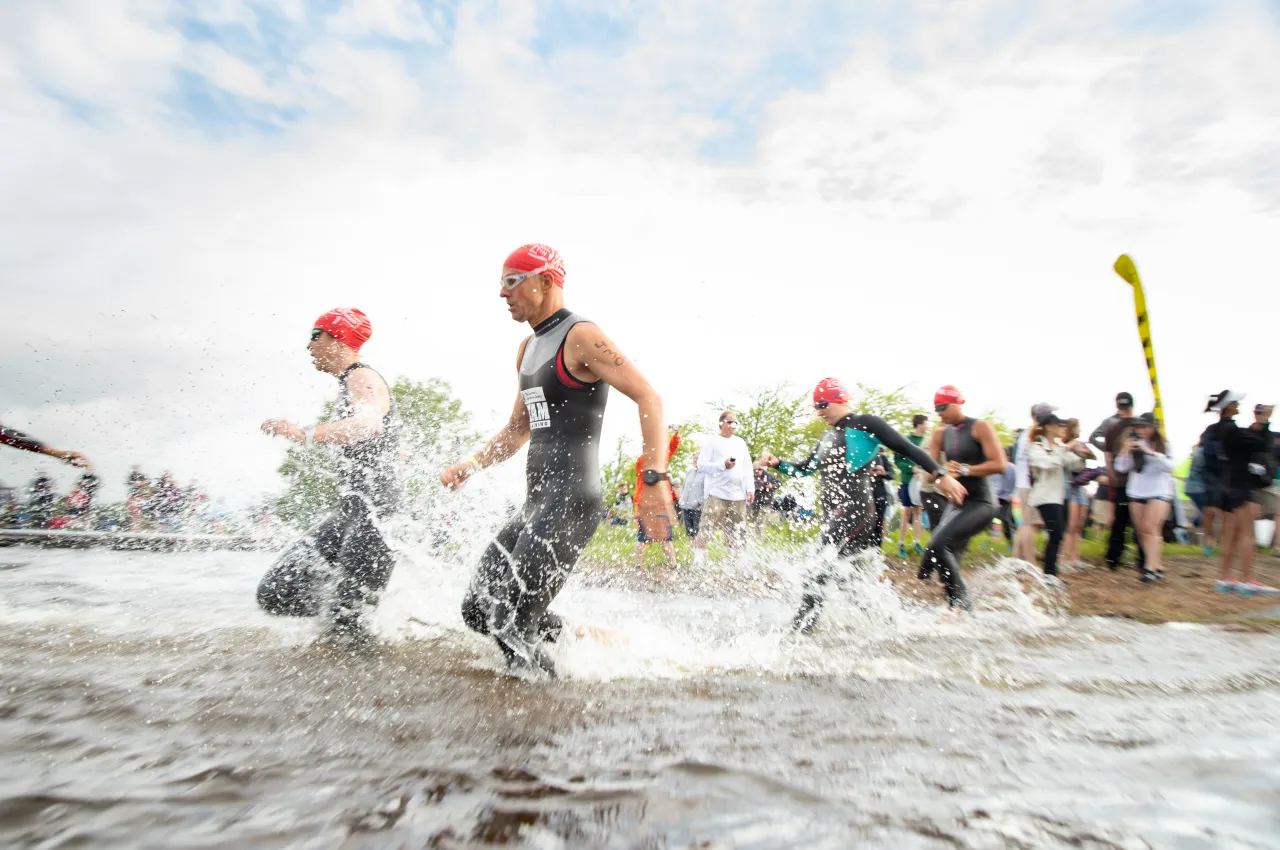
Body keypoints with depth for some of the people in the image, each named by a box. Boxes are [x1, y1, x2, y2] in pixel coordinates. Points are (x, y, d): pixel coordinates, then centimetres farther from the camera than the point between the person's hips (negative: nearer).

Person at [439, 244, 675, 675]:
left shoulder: (581, 337, -9)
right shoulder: (527, 348, 18)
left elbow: (649, 398, -18)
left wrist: (655, 479, -28)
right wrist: (470, 465, 16)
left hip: (571, 501, -10)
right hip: (535, 503, 10)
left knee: (512, 625, -10)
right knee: (478, 611, 11)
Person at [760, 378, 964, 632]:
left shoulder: (865, 423, -3)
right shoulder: (828, 436, 20)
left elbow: (906, 448, -7)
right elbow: (804, 469, 24)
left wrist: (940, 475, -14)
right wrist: (777, 463, 8)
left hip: (855, 505, -9)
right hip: (832, 510, 9)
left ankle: (803, 623, -20)